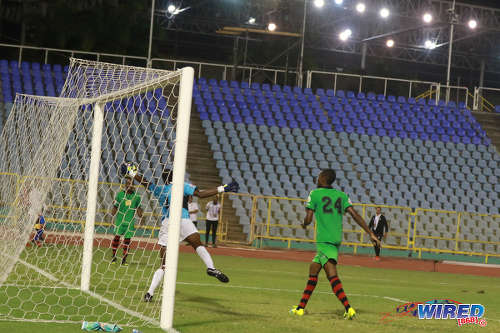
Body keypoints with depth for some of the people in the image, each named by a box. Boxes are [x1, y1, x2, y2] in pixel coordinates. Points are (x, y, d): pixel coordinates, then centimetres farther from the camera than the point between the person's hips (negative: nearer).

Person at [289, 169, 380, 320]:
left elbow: (308, 219, -5)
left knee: (332, 276, -12)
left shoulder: (314, 194, -1)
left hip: (324, 240, -7)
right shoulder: (341, 195, 13)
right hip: (336, 240, 7)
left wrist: (304, 224, 19)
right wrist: (371, 233, 0)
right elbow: (355, 214, 3)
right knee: (313, 270, 11)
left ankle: (349, 309, -22)